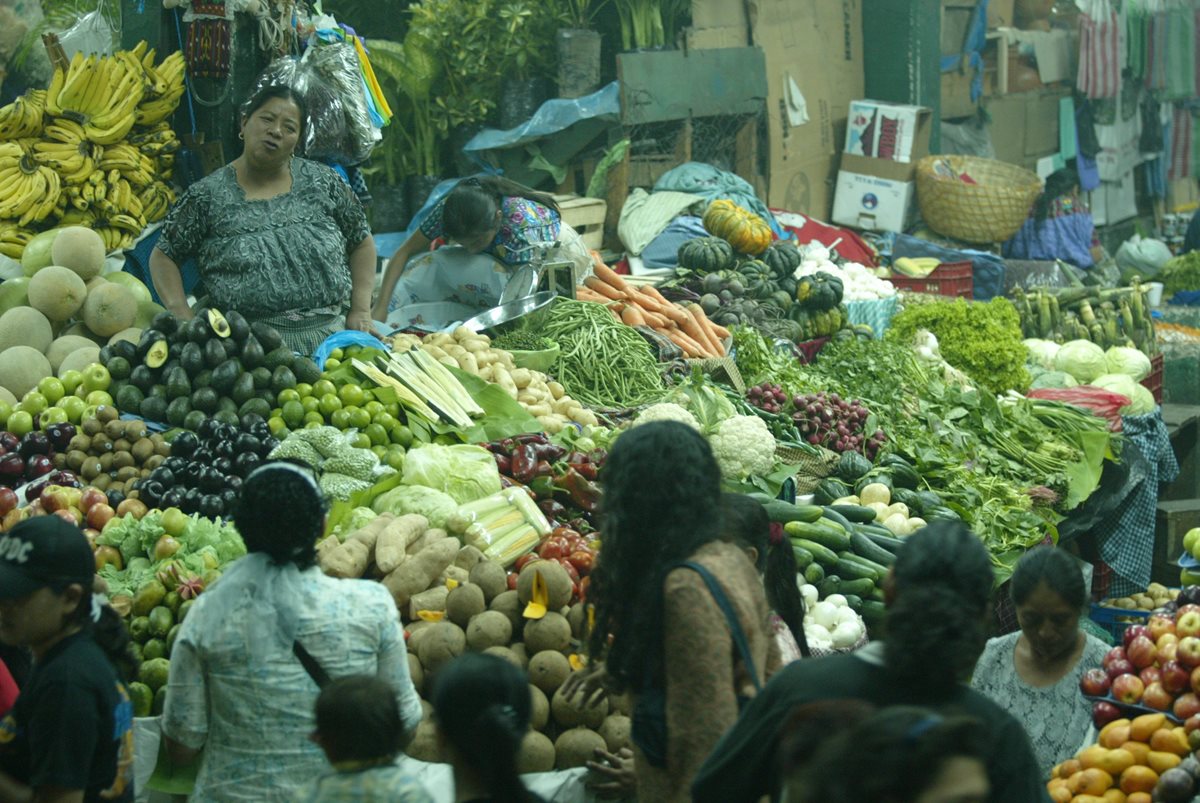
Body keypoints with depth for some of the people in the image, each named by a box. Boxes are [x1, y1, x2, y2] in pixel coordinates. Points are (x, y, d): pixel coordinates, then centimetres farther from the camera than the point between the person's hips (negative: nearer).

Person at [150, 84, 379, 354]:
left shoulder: (323, 183, 10)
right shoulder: (207, 195, 5)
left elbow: (361, 243, 18)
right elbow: (163, 257, 11)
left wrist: (360, 312, 7)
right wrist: (185, 320, -3)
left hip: (331, 335, 2)